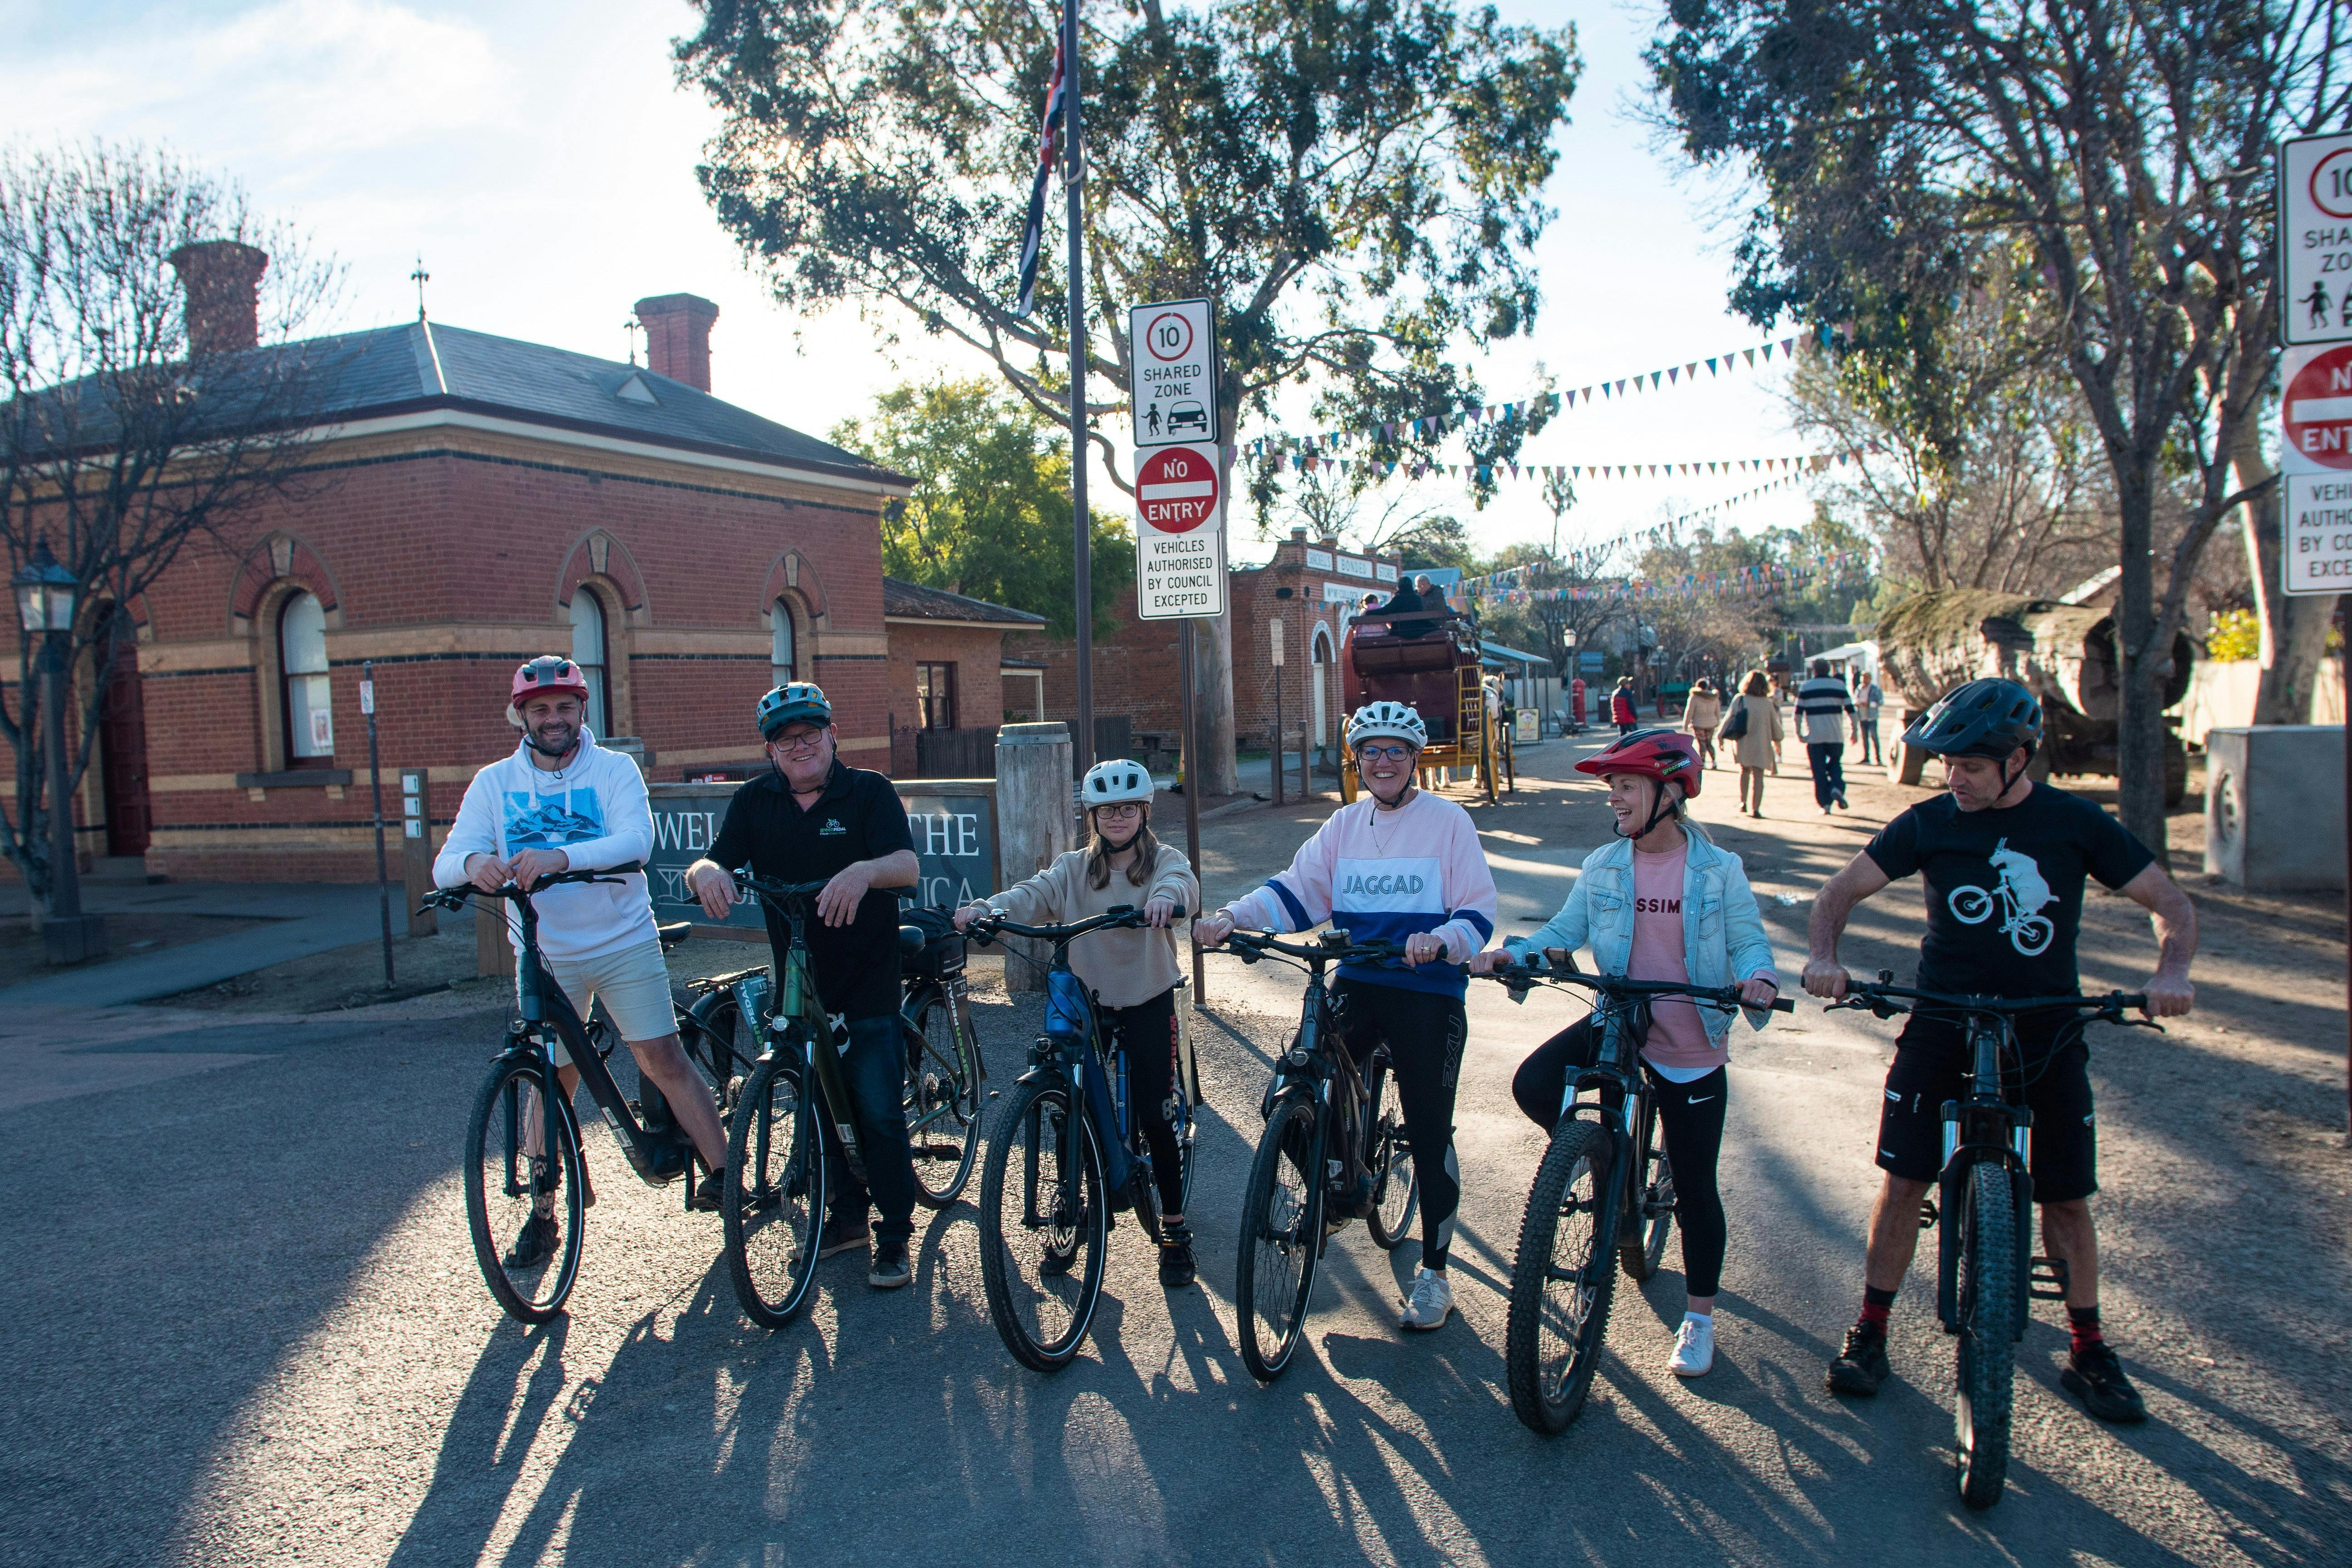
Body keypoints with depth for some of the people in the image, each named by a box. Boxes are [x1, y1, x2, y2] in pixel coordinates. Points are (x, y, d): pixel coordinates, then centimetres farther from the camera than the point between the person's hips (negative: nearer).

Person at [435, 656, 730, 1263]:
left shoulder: (614, 770, -4)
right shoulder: (494, 782, 2)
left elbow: (637, 839, -21)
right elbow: (445, 864, -8)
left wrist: (561, 856, -38)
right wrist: (474, 863, -34)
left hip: (625, 944, -2)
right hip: (545, 956, 2)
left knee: (663, 1058, -5)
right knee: (550, 1081, 6)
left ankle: (723, 1174, 3)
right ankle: (543, 1214, 17)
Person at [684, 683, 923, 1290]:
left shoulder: (869, 792, -6)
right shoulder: (756, 801, 4)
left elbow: (908, 864, -20)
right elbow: (714, 861, -5)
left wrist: (864, 871, -42)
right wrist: (708, 871, -30)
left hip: (866, 984, -4)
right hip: (797, 983, 4)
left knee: (879, 1113, -5)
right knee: (820, 1106, 14)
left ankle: (895, 1238, 8)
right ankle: (847, 1214, 33)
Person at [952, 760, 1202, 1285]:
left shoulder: (1163, 860, 0)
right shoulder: (1075, 869, 7)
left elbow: (1182, 882, -23)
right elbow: (1034, 895, -10)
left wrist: (1166, 896, -49)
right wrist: (984, 909, -31)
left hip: (1148, 1004, -2)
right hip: (1088, 1002, 3)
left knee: (1154, 1117, -4)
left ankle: (1174, 1230, 12)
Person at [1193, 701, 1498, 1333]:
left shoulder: (1448, 822, -3)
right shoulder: (1344, 826, 10)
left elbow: (1478, 912, -8)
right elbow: (1296, 890, 1)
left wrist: (1440, 940, -29)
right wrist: (1230, 918, -15)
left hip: (1429, 991, -4)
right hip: (1357, 985, 4)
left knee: (1429, 1132, 2)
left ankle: (1434, 1273, 20)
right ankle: (1347, 1187, 24)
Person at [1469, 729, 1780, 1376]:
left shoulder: (1718, 869, -8)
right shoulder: (1603, 867, 0)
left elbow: (1748, 940, -4)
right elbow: (1566, 928, 3)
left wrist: (1758, 975, -27)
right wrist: (1510, 952, -15)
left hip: (1693, 1048, -2)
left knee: (1694, 1185, 4)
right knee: (1534, 1085, -22)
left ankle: (1699, 1318, 23)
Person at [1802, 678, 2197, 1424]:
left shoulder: (2075, 823, -3)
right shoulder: (1930, 823, -3)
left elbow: (2171, 902, 1)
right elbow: (1842, 888, 0)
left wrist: (2171, 972, -19)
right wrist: (1823, 956, -19)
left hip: (2048, 1028, 0)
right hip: (1942, 1023, 0)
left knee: (2067, 1195, 4)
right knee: (1904, 1179, -3)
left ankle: (2089, 1350, 22)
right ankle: (1870, 1331, 12)